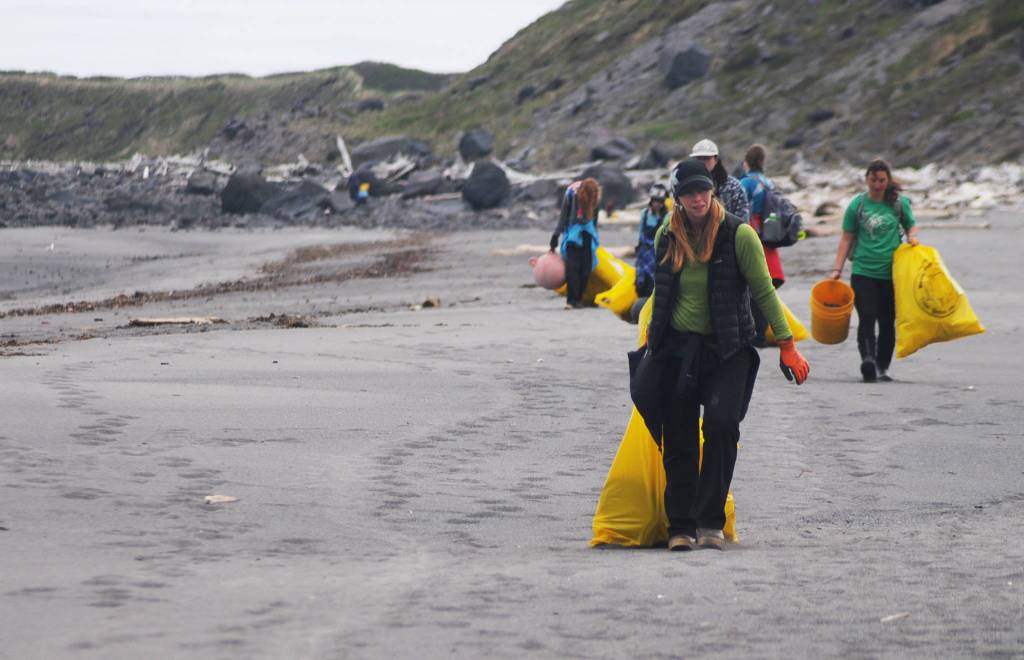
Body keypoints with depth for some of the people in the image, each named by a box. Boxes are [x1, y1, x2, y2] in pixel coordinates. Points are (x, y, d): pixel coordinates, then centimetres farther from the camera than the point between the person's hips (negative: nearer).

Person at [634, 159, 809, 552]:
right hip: (677, 348, 3)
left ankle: (710, 522, -13)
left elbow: (764, 292, -4)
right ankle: (680, 526, 11)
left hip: (727, 348, -3)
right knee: (678, 439, 2)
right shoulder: (667, 237, 4)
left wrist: (787, 345, -5)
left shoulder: (738, 235, -8)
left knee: (721, 421, -22)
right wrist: (651, 339, 27)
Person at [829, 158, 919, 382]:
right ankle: (868, 359, -31)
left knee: (887, 322, 8)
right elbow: (847, 238, 5)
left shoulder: (899, 203, 5)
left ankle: (882, 367, 18)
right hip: (863, 271, -2)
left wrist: (912, 237, -7)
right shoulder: (857, 204, 2)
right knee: (867, 318, -16)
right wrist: (837, 269, 0)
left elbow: (911, 226, 17)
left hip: (892, 272, 2)